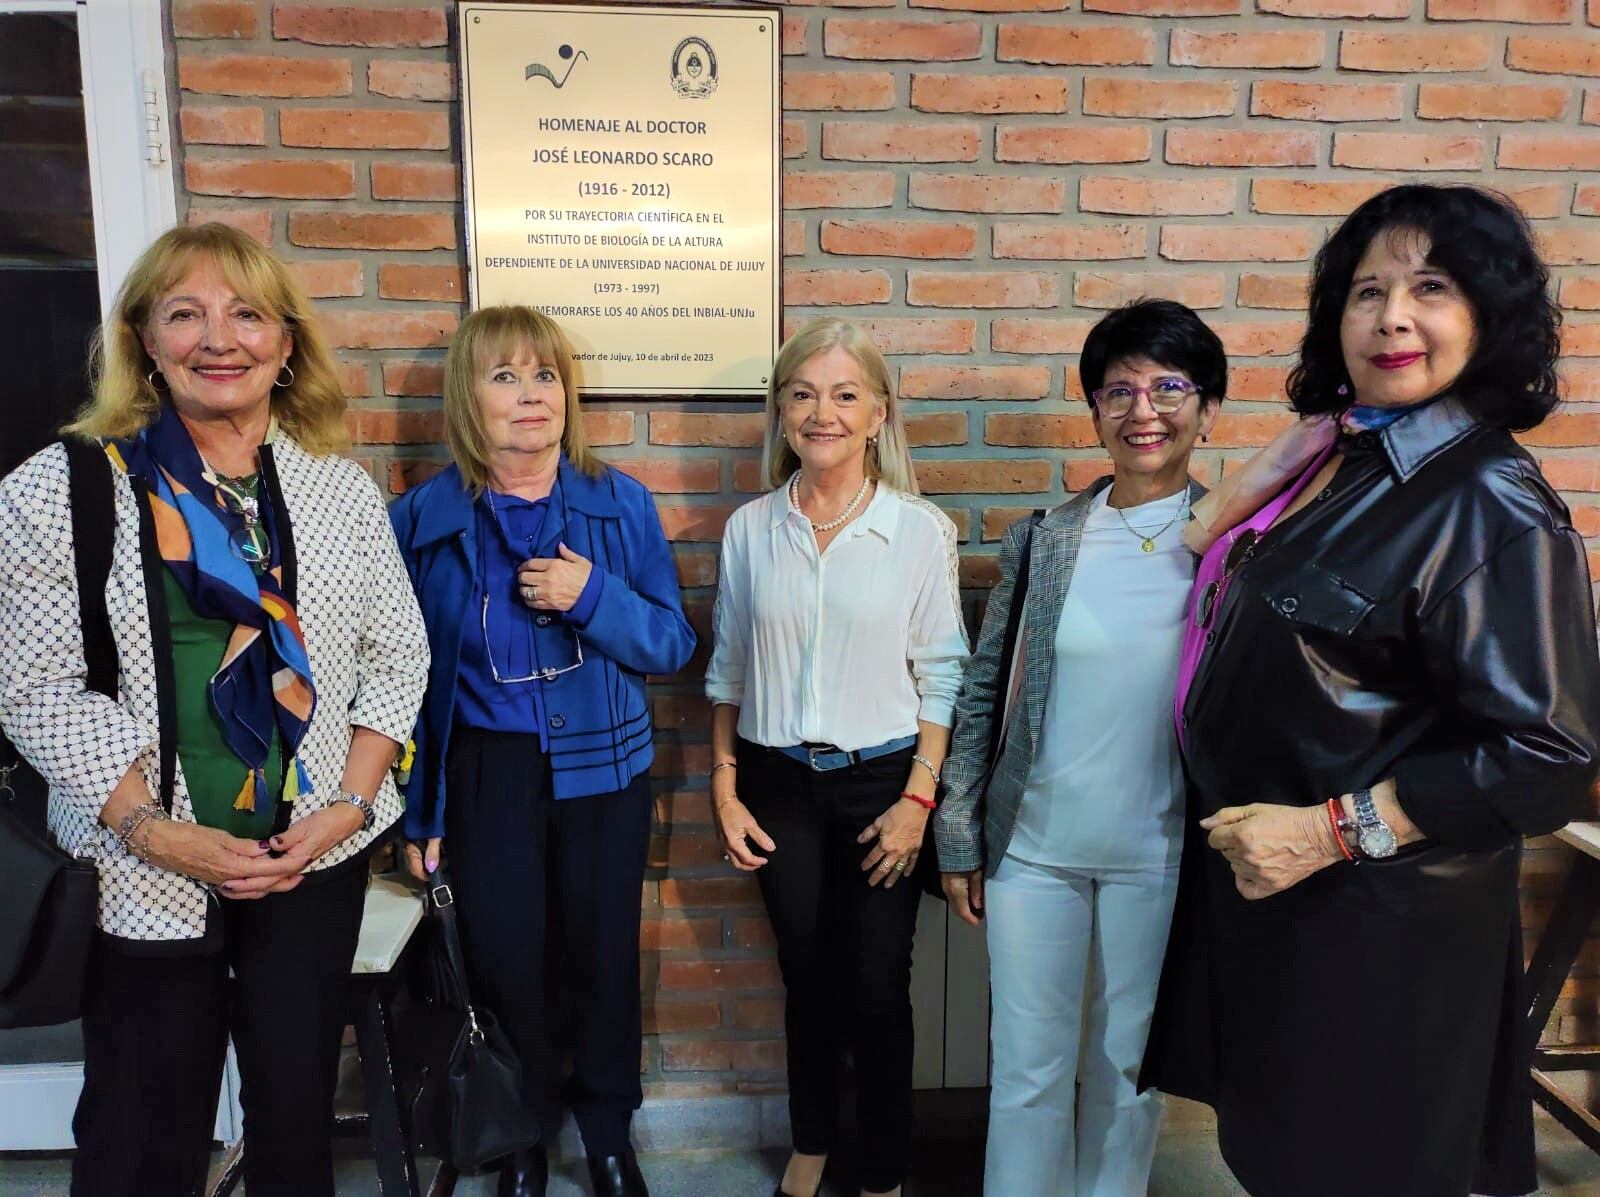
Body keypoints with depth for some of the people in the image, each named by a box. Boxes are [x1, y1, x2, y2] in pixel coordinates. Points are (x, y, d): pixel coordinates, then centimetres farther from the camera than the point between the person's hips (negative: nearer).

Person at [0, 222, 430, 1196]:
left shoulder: (344, 489, 2)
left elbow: (398, 654, 4)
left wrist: (351, 803, -6)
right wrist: (153, 831, -14)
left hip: (319, 857, 2)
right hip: (144, 871, -2)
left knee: (298, 1112, 15)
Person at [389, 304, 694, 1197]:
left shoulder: (623, 505, -5)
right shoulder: (424, 518, -6)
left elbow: (673, 645, -4)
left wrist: (595, 598, -22)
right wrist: (416, 807, -1)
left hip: (603, 770, 1)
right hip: (486, 774, 0)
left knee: (603, 956, 14)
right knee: (505, 961, 11)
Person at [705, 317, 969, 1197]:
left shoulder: (922, 530, -8)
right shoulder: (750, 530, -1)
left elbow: (940, 676, -5)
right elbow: (728, 670, 6)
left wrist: (917, 799, -9)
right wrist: (725, 788, 4)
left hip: (882, 779, -2)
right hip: (780, 783, 2)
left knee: (877, 987, 7)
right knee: (806, 975, 17)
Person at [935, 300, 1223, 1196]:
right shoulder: (1045, 539, -1)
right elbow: (983, 693, 3)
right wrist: (960, 839, 3)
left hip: (1164, 852, -1)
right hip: (1032, 844, 1)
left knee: (1130, 1064, 17)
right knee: (1028, 1065, 13)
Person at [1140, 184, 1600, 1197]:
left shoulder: (1493, 509, -20)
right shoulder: (1351, 460, 3)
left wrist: (1332, 831, -22)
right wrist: (1267, 477, 1)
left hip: (1375, 917, -7)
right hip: (1255, 874, 8)